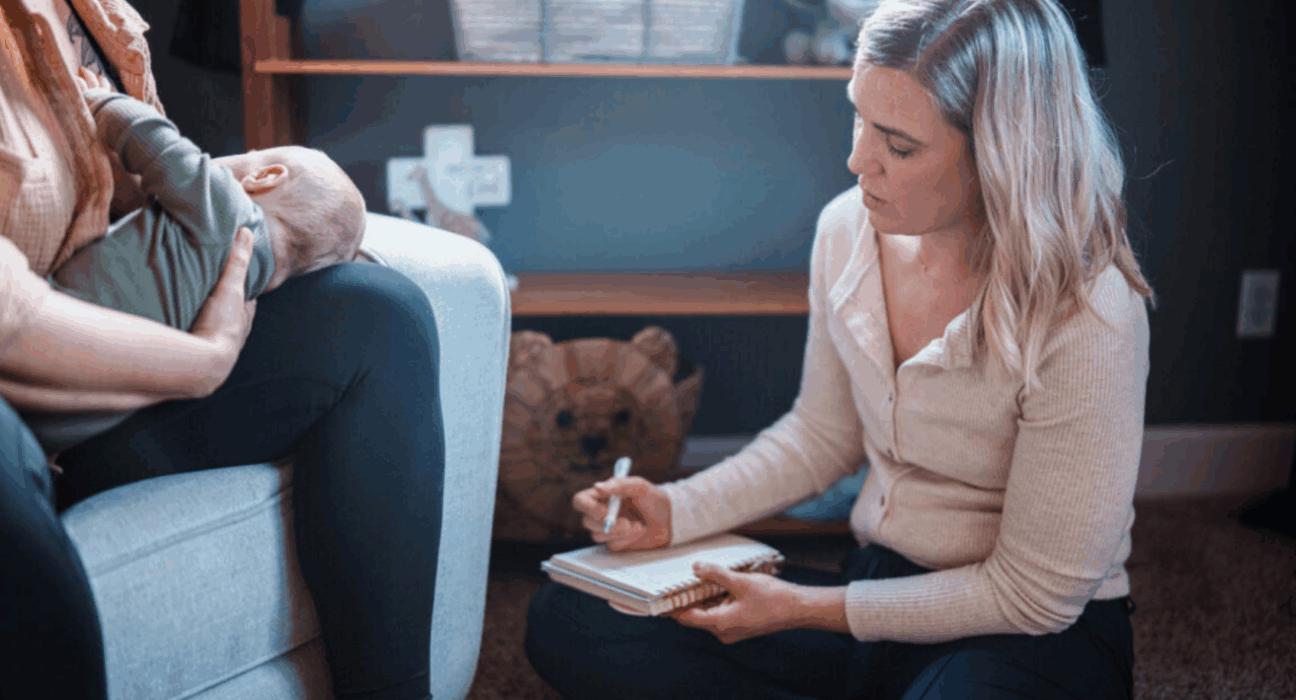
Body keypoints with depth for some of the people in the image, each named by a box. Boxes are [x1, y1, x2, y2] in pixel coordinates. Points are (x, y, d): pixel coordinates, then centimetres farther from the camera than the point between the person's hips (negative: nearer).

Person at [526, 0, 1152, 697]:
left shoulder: (1088, 318, -23)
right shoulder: (848, 230, -4)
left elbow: (1036, 594, -16)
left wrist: (803, 609, -14)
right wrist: (676, 511, 0)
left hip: (1036, 638, -5)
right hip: (881, 584, 6)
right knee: (566, 620, -8)